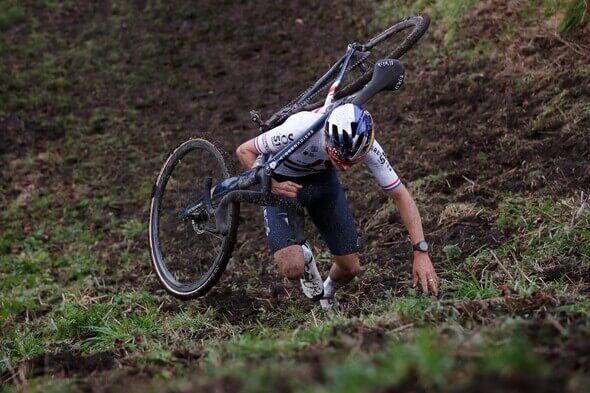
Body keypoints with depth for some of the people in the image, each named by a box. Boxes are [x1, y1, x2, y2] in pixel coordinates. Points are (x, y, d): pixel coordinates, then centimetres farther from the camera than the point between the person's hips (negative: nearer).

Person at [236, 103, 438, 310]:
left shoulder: (366, 145, -29)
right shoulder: (300, 130, -39)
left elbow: (400, 195, -22)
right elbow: (244, 151, -24)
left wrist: (421, 252, -29)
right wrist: (273, 185, -38)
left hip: (321, 178, 3)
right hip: (281, 184, -3)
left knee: (350, 268, -1)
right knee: (293, 268, -23)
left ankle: (328, 295, 37)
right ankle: (304, 256, 16)